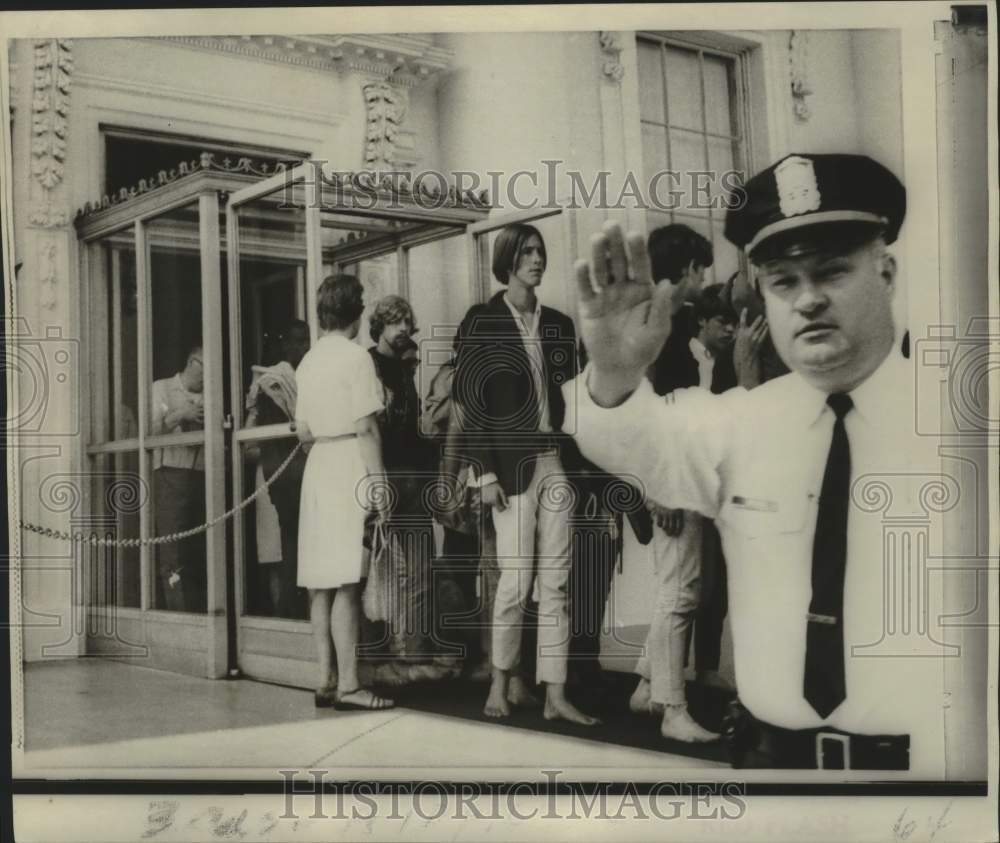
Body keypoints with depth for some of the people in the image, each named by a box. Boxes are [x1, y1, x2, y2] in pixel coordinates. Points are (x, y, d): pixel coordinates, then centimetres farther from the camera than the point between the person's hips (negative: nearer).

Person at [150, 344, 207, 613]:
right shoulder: (162, 389, 9)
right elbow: (149, 431, -1)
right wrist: (180, 415, -13)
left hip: (203, 476, 4)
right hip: (172, 473, -4)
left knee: (201, 551, 4)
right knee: (173, 551, -11)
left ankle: (201, 614, 8)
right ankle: (180, 615, -13)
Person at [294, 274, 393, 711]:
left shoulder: (308, 360, 14)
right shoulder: (356, 356, -8)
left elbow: (302, 431, 14)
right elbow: (366, 427, -13)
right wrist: (378, 483, -10)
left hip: (317, 469, 8)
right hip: (350, 467, -8)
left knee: (322, 582, 7)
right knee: (346, 582, -8)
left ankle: (325, 681, 11)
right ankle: (348, 684, -7)